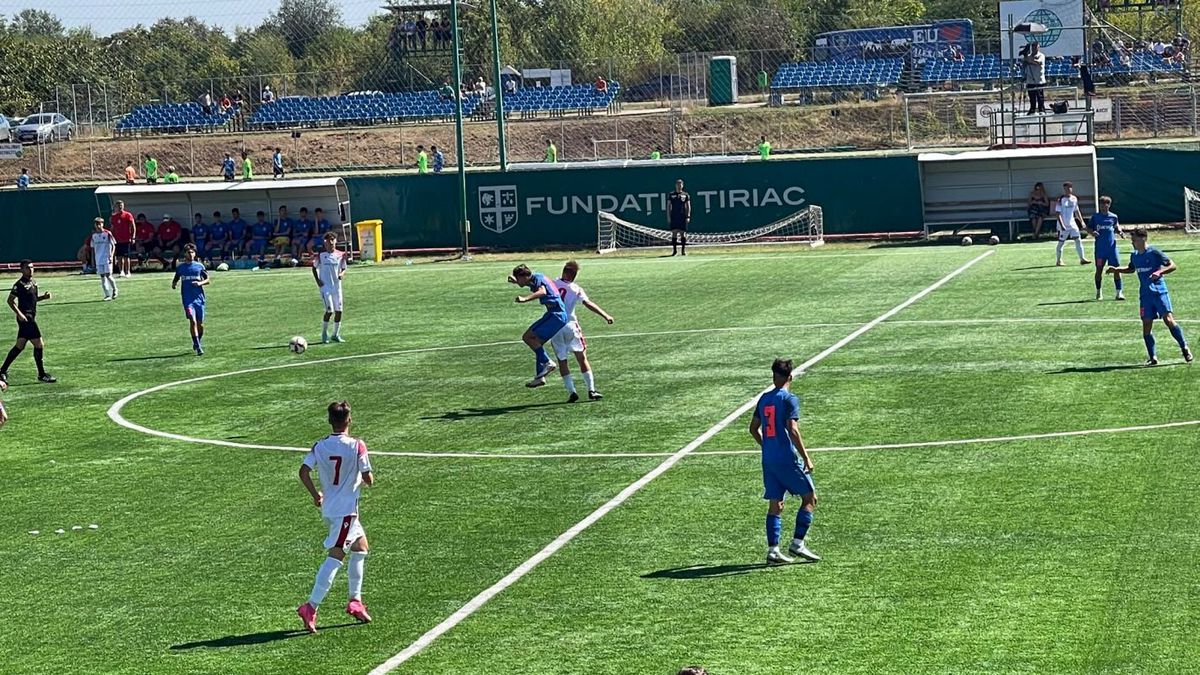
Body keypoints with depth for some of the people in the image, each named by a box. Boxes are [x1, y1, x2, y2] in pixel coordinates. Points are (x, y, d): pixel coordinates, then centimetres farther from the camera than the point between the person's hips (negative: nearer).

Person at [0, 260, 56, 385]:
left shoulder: (33, 282, 13)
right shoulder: (20, 284, -12)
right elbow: (10, 301, -13)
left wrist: (43, 297, 7)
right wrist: (19, 314, -21)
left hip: (31, 317, 9)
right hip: (25, 317, -9)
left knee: (20, 346, 13)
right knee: (39, 344, -8)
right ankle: (42, 374, 0)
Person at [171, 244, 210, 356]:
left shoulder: (199, 266, 5)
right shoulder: (181, 267, 7)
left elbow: (207, 280, 8)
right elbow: (175, 279, 16)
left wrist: (200, 283, -13)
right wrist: (173, 284, -7)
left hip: (199, 297, 1)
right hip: (188, 299, -1)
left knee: (200, 324, 6)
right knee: (192, 321, -17)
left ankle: (198, 342, 33)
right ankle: (198, 347, -17)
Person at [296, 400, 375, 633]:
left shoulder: (319, 446, 1)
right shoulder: (357, 446, -12)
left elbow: (304, 472, -6)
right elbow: (368, 480, -11)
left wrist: (316, 495, 8)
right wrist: (368, 479, 12)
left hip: (328, 508, 7)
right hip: (346, 509, -7)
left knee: (361, 547, 22)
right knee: (335, 557, -8)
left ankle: (355, 602, 25)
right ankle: (310, 607, -17)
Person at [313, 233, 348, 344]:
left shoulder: (340, 255, 2)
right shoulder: (321, 255, -3)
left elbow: (344, 269, 11)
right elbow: (314, 268, 9)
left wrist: (342, 274, -12)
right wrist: (317, 280, -3)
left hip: (337, 286, 3)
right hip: (325, 286, -3)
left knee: (339, 310, 4)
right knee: (329, 310, -13)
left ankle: (336, 334, 18)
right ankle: (324, 334, 4)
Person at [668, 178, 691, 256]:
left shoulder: (686, 195, 7)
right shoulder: (671, 195, 8)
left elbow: (688, 206, 6)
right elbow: (668, 206, 9)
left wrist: (688, 216, -5)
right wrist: (668, 217, 0)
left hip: (683, 217, 0)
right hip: (673, 217, 0)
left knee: (683, 233, -1)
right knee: (674, 232, -1)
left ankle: (683, 250, 2)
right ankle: (674, 250, 5)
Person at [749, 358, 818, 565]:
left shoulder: (764, 399, 11)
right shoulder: (789, 399, -10)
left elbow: (753, 429, 17)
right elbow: (792, 430, -18)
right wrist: (806, 457, -15)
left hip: (768, 460, 6)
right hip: (788, 458, -6)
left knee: (775, 505, 8)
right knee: (809, 498, 6)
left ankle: (773, 550, 2)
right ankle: (797, 543, -1)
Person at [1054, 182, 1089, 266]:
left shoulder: (1074, 199, 5)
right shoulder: (1061, 200, -11)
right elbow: (1058, 214, -13)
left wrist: (1081, 221, 14)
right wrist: (1061, 225, -22)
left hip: (1072, 224, 5)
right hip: (1063, 226, -5)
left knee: (1078, 240, -4)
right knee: (1061, 243, 4)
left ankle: (1082, 259, -2)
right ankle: (1059, 261, 16)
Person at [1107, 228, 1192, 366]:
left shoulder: (1154, 253, -10)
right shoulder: (1134, 256, 10)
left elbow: (1172, 266, -9)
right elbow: (1131, 269, 30)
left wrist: (1159, 272, -24)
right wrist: (1117, 270, 16)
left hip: (1159, 292, -6)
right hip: (1145, 295, 6)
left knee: (1168, 319, -16)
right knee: (1146, 325, 0)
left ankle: (1185, 348, 0)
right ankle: (1153, 358, 8)